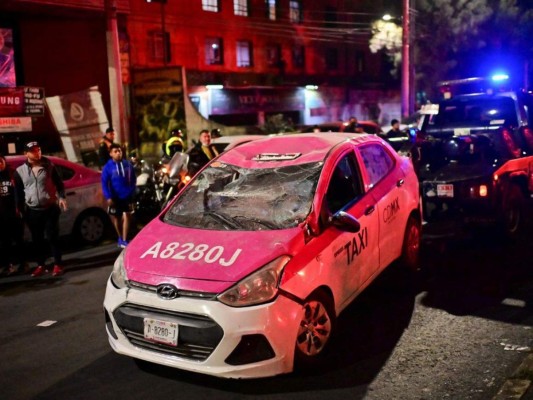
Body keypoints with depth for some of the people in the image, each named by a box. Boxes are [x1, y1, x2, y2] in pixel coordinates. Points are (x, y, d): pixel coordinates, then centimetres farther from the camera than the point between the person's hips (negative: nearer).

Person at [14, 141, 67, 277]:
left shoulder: (49, 166, 0)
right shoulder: (20, 171, 2)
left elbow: (59, 183, 5)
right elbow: (18, 192, 8)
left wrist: (61, 197, -9)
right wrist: (20, 209, 4)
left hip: (50, 208, -2)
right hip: (32, 211, 2)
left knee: (52, 237, -1)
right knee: (37, 239, 8)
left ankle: (57, 265, 6)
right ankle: (41, 265, 20)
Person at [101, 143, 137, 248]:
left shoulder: (128, 164, -1)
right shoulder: (108, 167, -8)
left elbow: (133, 180, 6)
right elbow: (104, 183, -10)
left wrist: (132, 193, 3)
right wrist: (108, 197, -16)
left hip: (127, 196, 1)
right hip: (115, 197, -1)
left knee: (126, 216, -2)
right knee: (116, 217, 13)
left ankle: (124, 240, 5)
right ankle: (120, 238, 32)